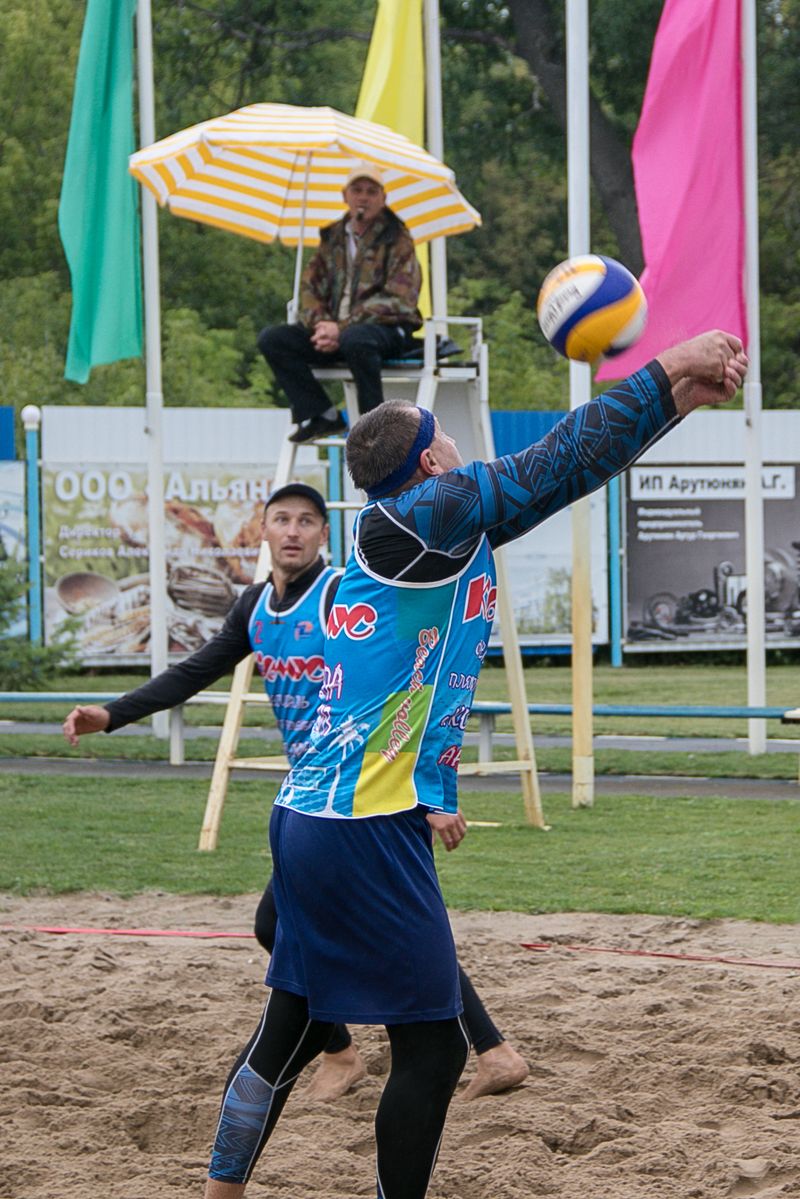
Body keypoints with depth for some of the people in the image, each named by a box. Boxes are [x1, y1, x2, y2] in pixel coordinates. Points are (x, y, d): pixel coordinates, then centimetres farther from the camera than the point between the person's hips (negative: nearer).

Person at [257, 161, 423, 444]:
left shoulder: (397, 239, -3)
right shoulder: (333, 238, 16)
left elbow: (396, 300, -13)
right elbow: (310, 286, 13)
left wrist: (342, 328, -20)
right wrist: (321, 323, -10)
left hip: (387, 329, -6)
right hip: (334, 329, 6)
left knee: (354, 339, -42)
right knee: (271, 339, -12)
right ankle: (321, 415, -12)